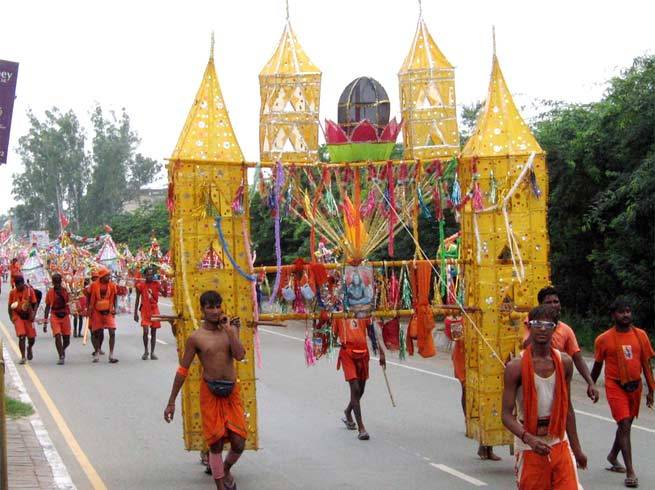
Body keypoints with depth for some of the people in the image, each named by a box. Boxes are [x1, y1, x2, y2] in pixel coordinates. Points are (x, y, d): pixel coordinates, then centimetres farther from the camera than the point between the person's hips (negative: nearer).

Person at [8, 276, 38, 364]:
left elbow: (34, 304, 0)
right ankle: (23, 357, -4)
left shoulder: (30, 290, -4)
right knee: (21, 336, -13)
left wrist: (33, 314, -13)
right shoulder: (12, 292, -1)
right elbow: (10, 306, 7)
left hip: (28, 317, 1)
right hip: (18, 316, -1)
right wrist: (11, 317, -3)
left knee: (31, 338, 5)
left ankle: (29, 348, 40)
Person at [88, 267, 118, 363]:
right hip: (97, 312, -1)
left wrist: (114, 308, -4)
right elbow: (90, 298, 5)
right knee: (98, 333, 7)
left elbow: (114, 298, 9)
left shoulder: (112, 285, -1)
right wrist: (89, 310, 1)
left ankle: (111, 355, -8)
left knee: (112, 333, -11)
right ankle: (97, 354, 23)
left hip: (109, 312, 1)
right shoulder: (94, 285, -6)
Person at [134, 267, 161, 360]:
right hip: (145, 310, -2)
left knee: (153, 332, 5)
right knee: (145, 331, -13)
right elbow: (137, 299, 4)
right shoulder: (140, 285, -2)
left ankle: (152, 353, 13)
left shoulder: (156, 284, 1)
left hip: (154, 309, 2)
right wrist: (135, 313, 3)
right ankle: (145, 351, 7)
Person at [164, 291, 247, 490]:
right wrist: (171, 402, 0)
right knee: (216, 443, 1)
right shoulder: (196, 338, -4)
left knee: (239, 443, 1)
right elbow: (183, 370, 0)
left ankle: (226, 470, 33)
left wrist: (229, 329, -14)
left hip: (232, 392, 2)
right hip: (210, 393, -2)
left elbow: (240, 355, -13)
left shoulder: (231, 329, 4)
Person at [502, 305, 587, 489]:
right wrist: (529, 439, -30)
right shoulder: (516, 367, -11)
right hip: (529, 447, -3)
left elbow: (567, 408, 12)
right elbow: (507, 414, -13)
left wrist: (576, 448, 14)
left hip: (559, 444, 3)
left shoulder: (564, 362, 2)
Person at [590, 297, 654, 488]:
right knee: (624, 425, -13)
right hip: (615, 386, -4)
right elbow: (597, 365, 6)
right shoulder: (603, 339, -6)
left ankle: (613, 456, 42)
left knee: (626, 424, 18)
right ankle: (630, 472, -13)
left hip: (635, 386, 4)